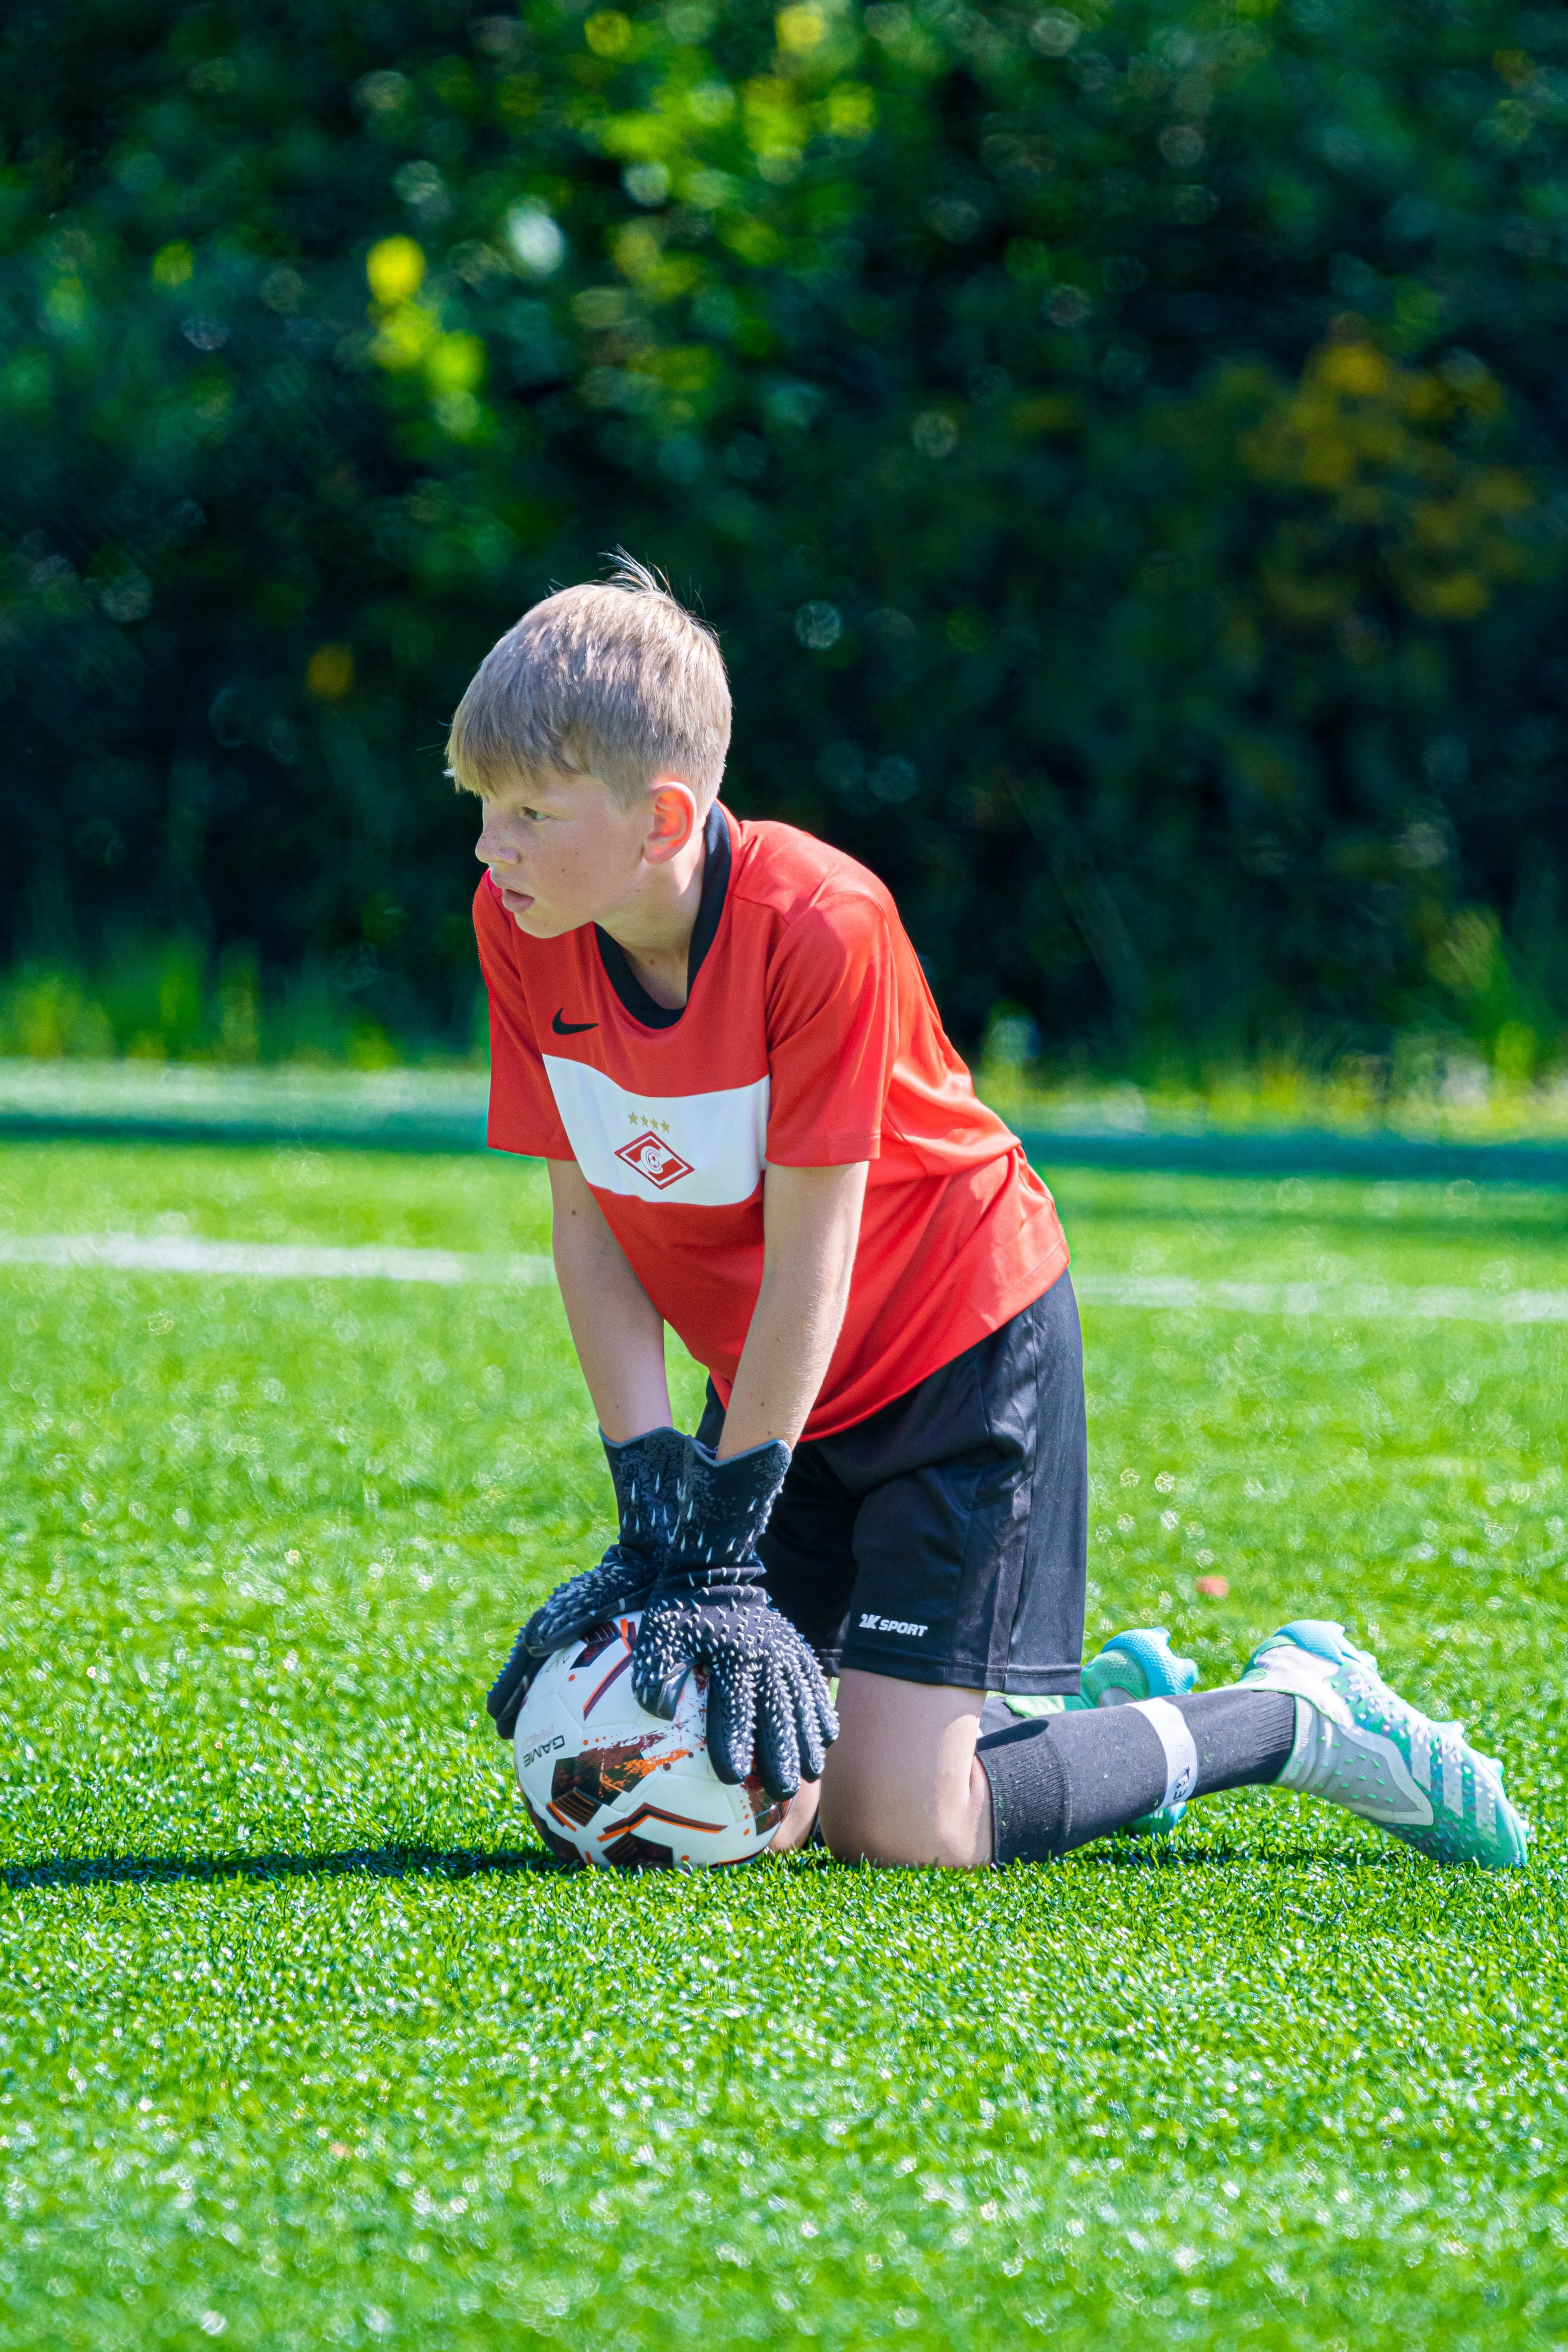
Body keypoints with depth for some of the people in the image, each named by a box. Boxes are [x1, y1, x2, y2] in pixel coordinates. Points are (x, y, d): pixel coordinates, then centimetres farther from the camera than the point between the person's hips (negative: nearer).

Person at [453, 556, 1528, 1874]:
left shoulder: (820, 925, -30)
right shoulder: (520, 929, -13)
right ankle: (1098, 1704, 21)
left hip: (963, 1344, -7)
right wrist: (653, 1493, -14)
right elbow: (587, 1222, -7)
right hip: (785, 1384, 7)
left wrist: (723, 1539, -23)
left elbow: (806, 1261, -25)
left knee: (897, 1824, -14)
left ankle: (1296, 1718, 8)